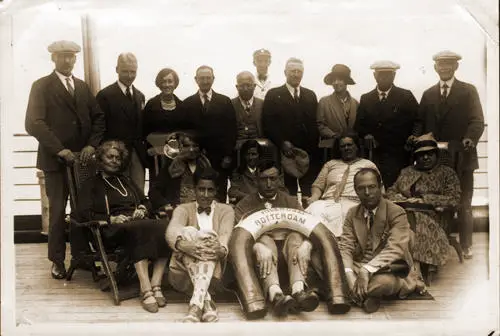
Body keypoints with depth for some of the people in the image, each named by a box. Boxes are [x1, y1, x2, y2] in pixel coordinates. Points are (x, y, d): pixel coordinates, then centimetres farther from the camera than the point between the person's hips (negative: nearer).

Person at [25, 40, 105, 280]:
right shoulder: (42, 86, 0)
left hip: (82, 157, 4)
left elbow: (98, 117, 11)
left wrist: (92, 145, -5)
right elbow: (34, 123, -11)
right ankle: (57, 261, 12)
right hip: (55, 159, -4)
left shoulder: (83, 87, 15)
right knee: (57, 211, 0)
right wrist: (60, 150, -16)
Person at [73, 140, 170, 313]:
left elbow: (146, 201, 30)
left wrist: (143, 209, 5)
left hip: (138, 222, 5)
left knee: (164, 226, -31)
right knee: (140, 230, -40)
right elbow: (84, 213, 3)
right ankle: (146, 291, -46)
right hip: (113, 230, -4)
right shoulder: (91, 185, 18)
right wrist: (111, 219, -12)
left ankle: (156, 285, -37)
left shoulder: (126, 181, 34)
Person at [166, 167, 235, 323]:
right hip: (183, 273, 0)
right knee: (189, 232, -26)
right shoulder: (183, 209, 11)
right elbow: (172, 231, -13)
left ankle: (196, 305, -48)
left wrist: (221, 249, -35)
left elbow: (225, 235, -9)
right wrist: (184, 244, -38)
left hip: (214, 273, 0)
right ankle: (206, 301, -41)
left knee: (211, 241, -29)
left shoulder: (225, 210, 14)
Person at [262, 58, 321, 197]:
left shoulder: (311, 95, 16)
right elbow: (267, 123, -2)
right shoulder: (273, 95, 4)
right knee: (289, 192, 0)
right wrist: (282, 143, -12)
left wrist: (314, 146, 1)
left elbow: (315, 123, 12)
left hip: (310, 153, 3)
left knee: (310, 192, 0)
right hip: (285, 153, -3)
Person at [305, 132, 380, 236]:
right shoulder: (331, 164, 29)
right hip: (328, 202, 3)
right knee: (315, 209, -34)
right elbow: (318, 185, 23)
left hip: (353, 203, -3)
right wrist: (314, 198, 0)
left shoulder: (368, 165, 22)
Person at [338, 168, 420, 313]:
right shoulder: (352, 214, 7)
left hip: (388, 270, -4)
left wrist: (367, 270, -36)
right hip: (359, 268, 4)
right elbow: (345, 247, -3)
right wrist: (349, 274, -24)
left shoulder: (396, 213, -9)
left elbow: (395, 249, -22)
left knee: (385, 282, -39)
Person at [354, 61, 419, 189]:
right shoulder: (366, 99, 11)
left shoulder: (406, 96, 4)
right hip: (376, 155, 2)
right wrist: (366, 134, -5)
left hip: (400, 156, -2)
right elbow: (359, 124, 13)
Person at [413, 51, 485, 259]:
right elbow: (420, 123, 7)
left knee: (464, 204, 7)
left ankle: (466, 246, 17)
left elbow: (477, 121, -7)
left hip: (461, 157, -2)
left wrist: (469, 140, -25)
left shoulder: (469, 91, 3)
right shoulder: (428, 94, 13)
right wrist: (417, 140, -13)